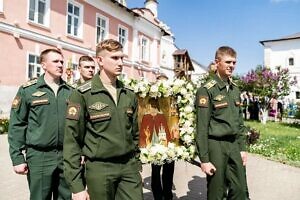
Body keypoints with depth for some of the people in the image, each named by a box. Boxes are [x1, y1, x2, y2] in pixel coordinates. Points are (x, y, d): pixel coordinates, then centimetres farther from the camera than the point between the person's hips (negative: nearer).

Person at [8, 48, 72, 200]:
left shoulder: (70, 91, 7)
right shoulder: (27, 90, -2)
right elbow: (17, 126, -2)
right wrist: (17, 158, -6)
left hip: (67, 155, 3)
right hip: (39, 156, -3)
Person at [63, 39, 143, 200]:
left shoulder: (130, 95, 7)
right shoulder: (82, 95, -8)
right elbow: (72, 141, -9)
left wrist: (135, 164, 14)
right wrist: (77, 186, -10)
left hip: (129, 167, 4)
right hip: (99, 168, -4)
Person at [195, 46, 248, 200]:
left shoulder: (235, 89, 11)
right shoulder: (207, 90, -11)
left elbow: (240, 122, 16)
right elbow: (202, 128, -14)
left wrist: (242, 148, 12)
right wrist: (204, 159, -14)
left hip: (234, 144, 6)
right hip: (216, 145, -6)